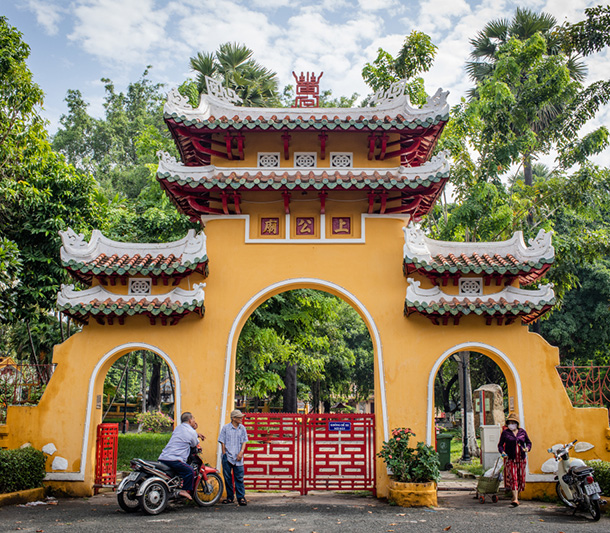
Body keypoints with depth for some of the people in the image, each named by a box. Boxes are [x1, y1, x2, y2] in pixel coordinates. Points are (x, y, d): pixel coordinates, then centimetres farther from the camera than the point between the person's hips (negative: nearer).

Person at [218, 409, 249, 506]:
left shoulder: (242, 428, 8)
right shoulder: (226, 428, 2)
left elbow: (244, 441, 8)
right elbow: (222, 442, 3)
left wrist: (241, 452, -6)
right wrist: (224, 454, -3)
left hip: (238, 458, 1)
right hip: (227, 457, -1)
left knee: (239, 478, -3)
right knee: (227, 477, 5)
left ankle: (241, 497, 0)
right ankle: (230, 497, 16)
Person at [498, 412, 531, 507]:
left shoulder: (522, 432, 8)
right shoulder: (505, 433, 1)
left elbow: (528, 442, 17)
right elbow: (500, 445, 4)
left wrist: (527, 448, -4)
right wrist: (502, 452, -15)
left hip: (521, 458, 3)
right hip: (510, 459, -3)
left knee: (520, 478, 7)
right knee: (512, 478, -12)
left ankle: (517, 494, 28)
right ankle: (515, 499, -15)